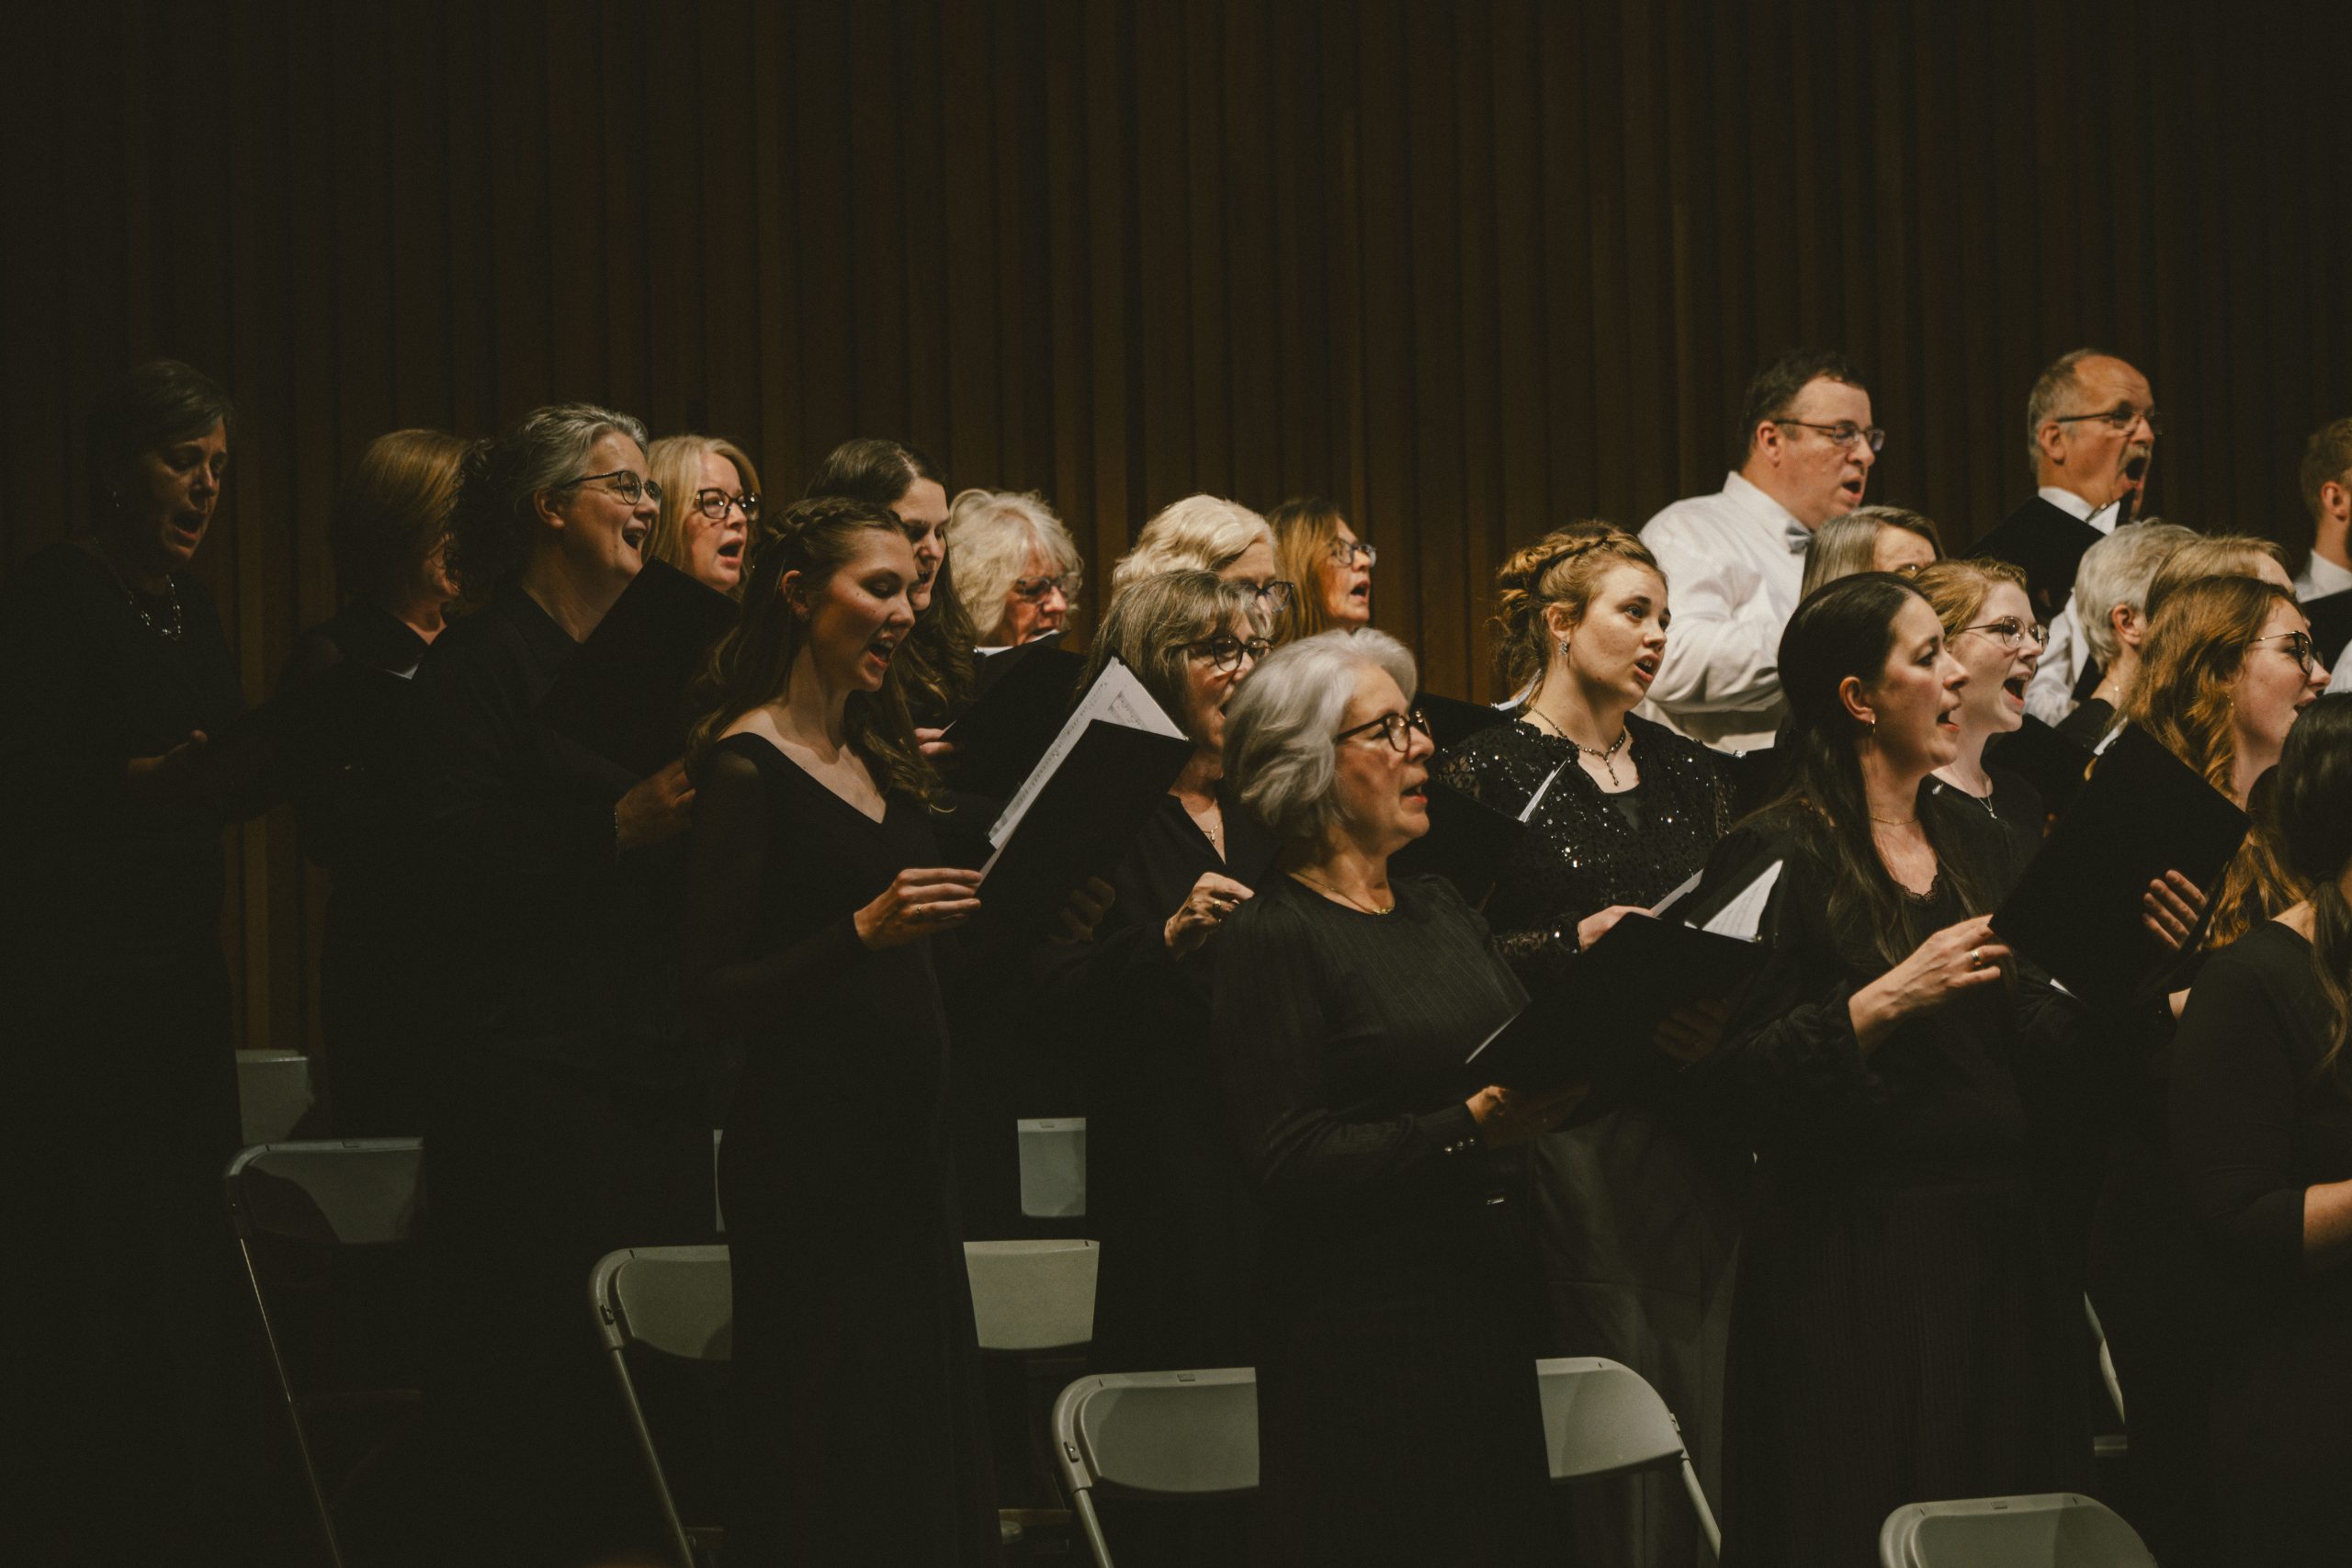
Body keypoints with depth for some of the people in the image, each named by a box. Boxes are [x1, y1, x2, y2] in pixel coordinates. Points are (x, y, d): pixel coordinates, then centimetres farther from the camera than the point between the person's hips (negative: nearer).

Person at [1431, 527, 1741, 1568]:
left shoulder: (1685, 771, 16)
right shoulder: (1486, 770, -1)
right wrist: (1575, 942, -18)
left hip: (1689, 1121, 5)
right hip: (1564, 1121, -5)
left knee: (1703, 1393, 0)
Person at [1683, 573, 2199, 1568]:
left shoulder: (1962, 841, 14)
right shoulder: (1779, 853, -8)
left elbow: (2029, 1047, 13)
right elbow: (1734, 1074, -17)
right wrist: (1886, 1001, -24)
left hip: (1991, 1245, 7)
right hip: (1853, 1253, -7)